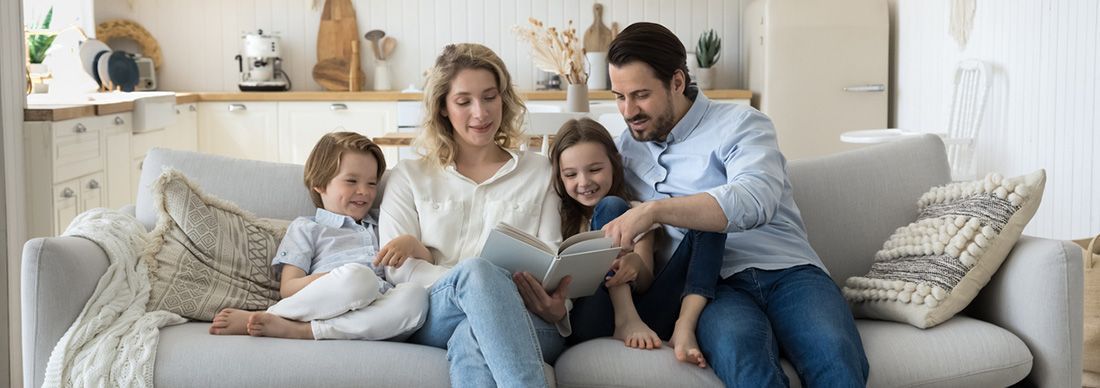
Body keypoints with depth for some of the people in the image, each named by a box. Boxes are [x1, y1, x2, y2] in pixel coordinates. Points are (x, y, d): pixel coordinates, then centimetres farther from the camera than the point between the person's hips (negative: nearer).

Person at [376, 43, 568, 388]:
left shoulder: (540, 172, 21)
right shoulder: (408, 177, 19)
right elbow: (398, 270, 7)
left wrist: (556, 308, -14)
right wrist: (479, 286, -12)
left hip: (524, 323, 0)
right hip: (434, 317, 0)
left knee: (473, 340, -38)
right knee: (475, 271, -37)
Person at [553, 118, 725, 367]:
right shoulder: (559, 216, 12)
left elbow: (645, 285, 4)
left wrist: (637, 264, -21)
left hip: (639, 312, 2)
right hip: (587, 324, -2)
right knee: (610, 207, -13)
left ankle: (684, 329, -28)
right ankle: (627, 319, -28)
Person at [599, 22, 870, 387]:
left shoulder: (739, 123, 5)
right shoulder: (626, 148, 22)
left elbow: (756, 199, -16)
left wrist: (653, 210, -25)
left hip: (786, 272, -2)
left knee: (836, 355, -37)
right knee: (738, 349, -37)